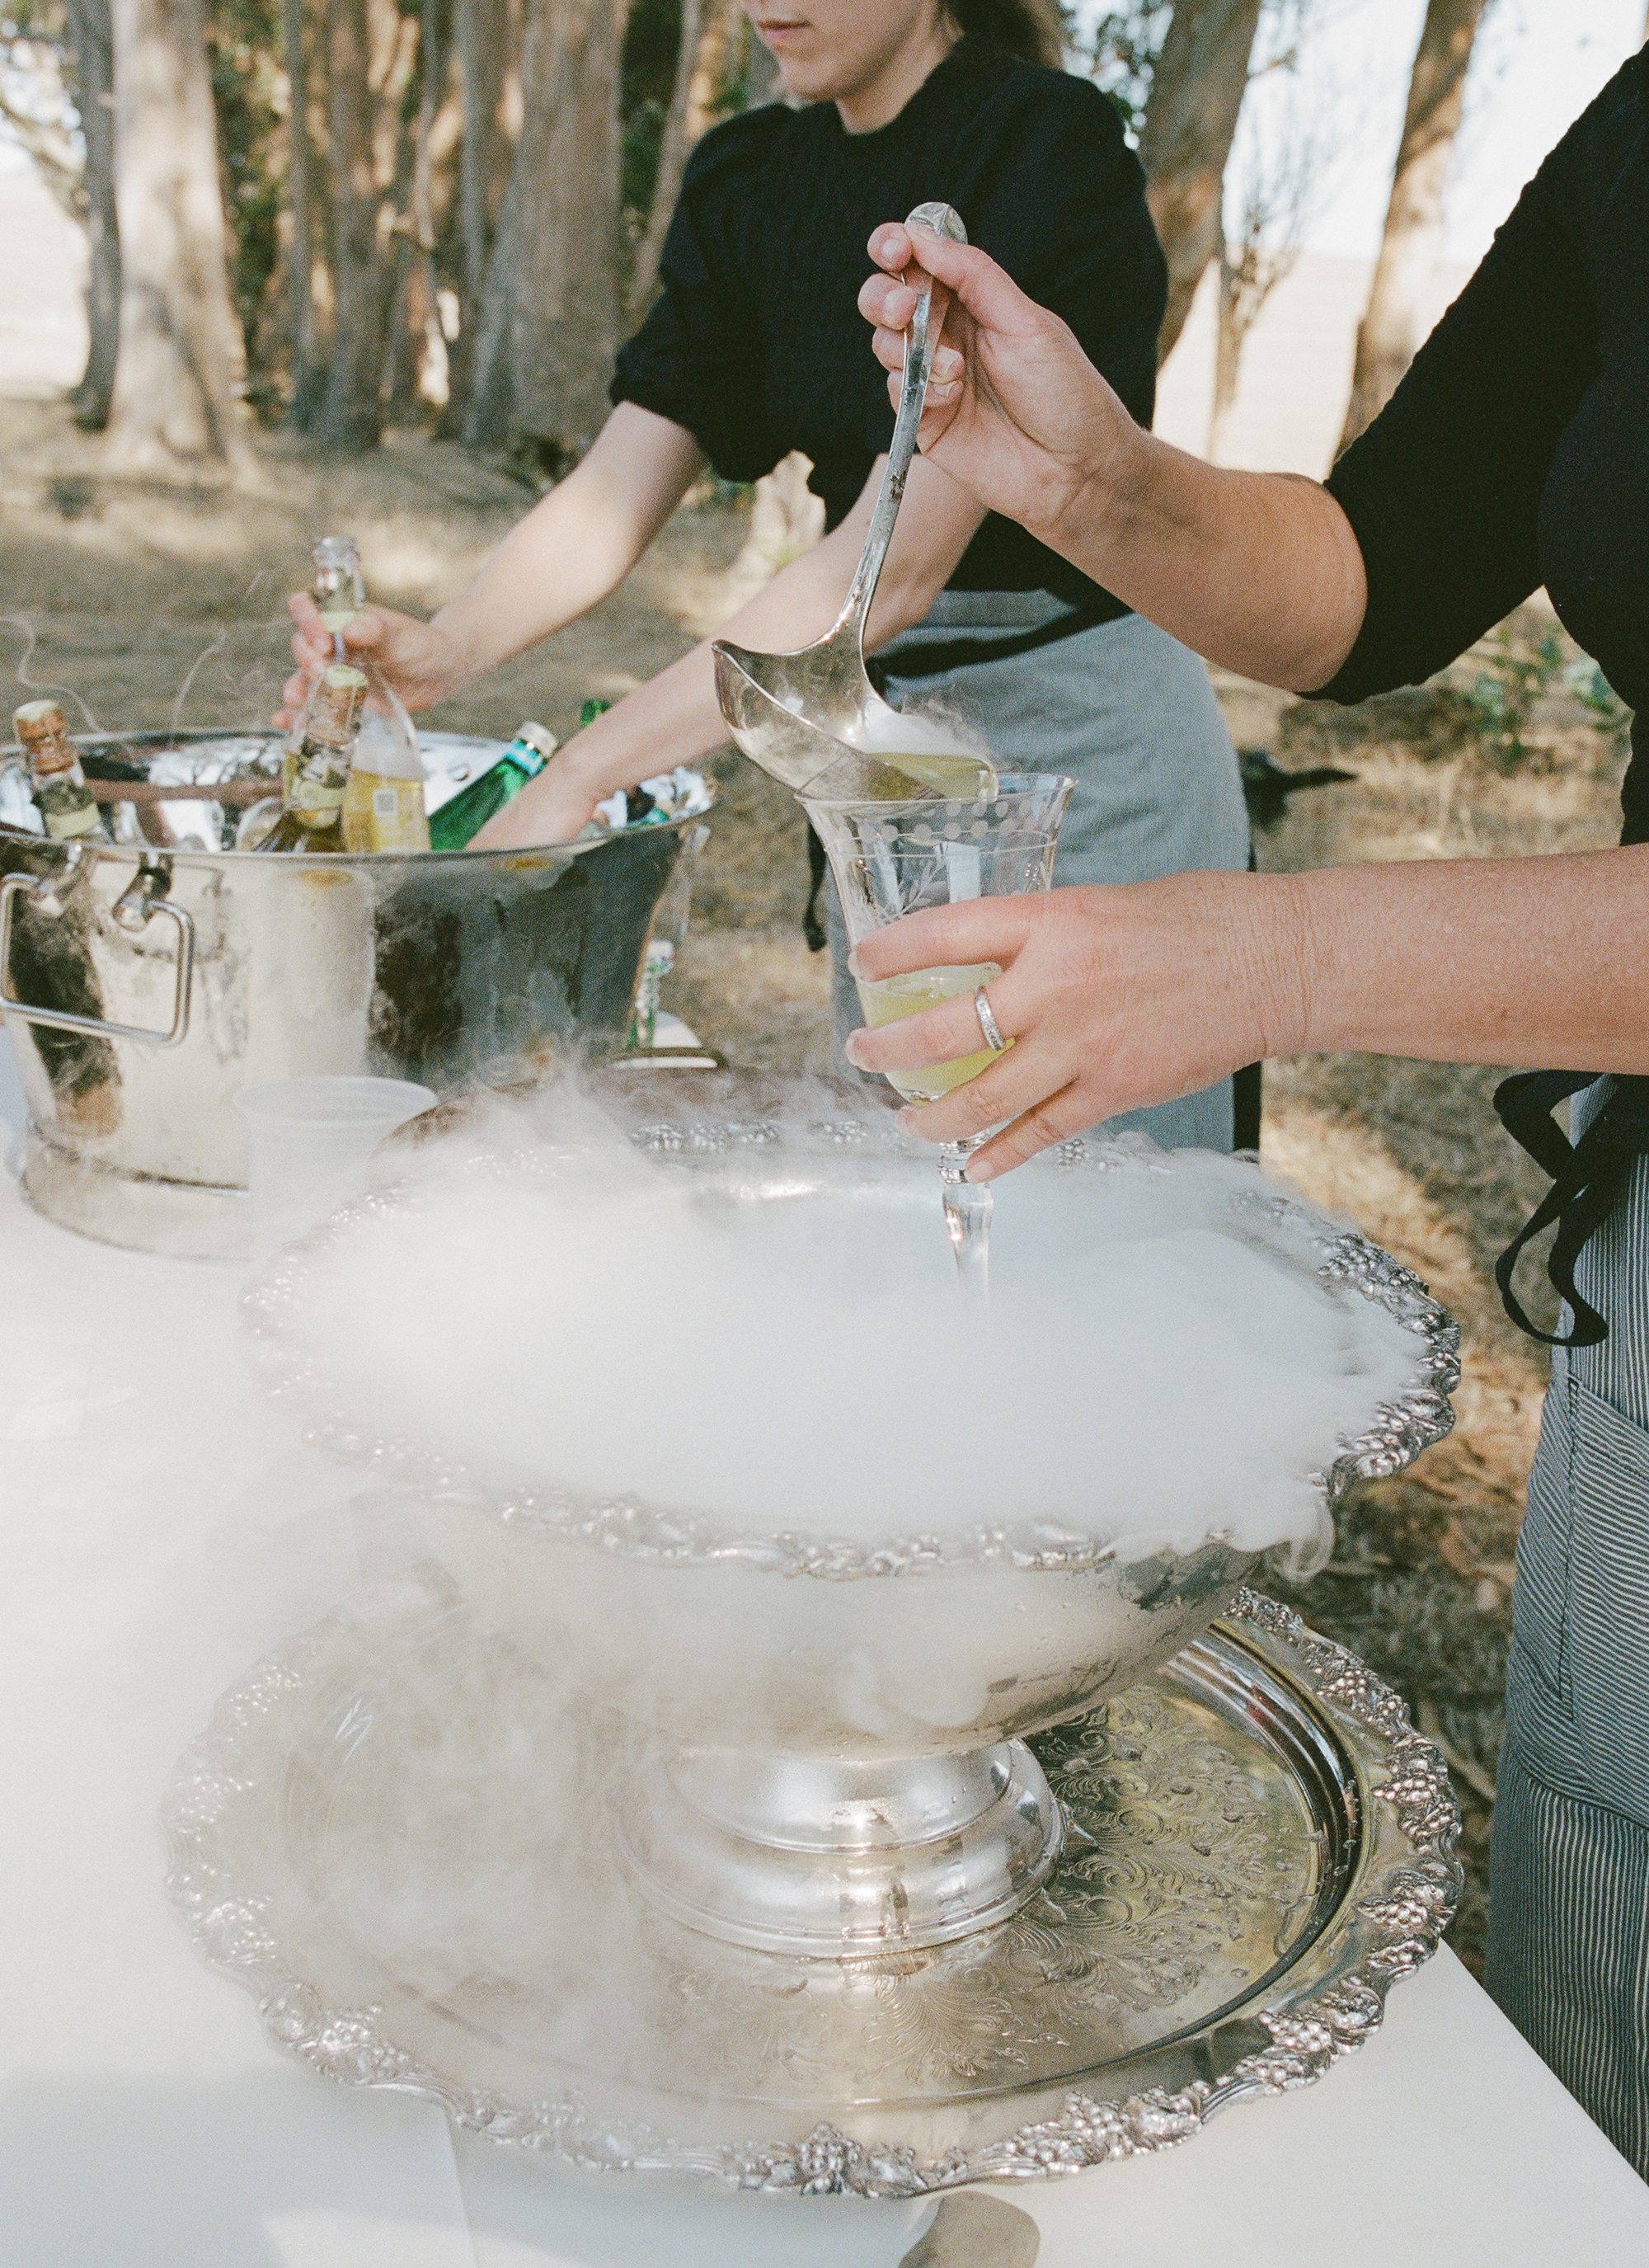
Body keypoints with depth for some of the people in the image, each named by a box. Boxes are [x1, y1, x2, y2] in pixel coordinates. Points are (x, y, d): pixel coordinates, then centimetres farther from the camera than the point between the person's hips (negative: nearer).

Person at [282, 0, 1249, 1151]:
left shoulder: (1050, 148, -17)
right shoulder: (751, 184, 5)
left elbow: (896, 560, -27)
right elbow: (612, 493, -2)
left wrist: (580, 774, -31)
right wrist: (448, 648, -23)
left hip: (1092, 748, -6)